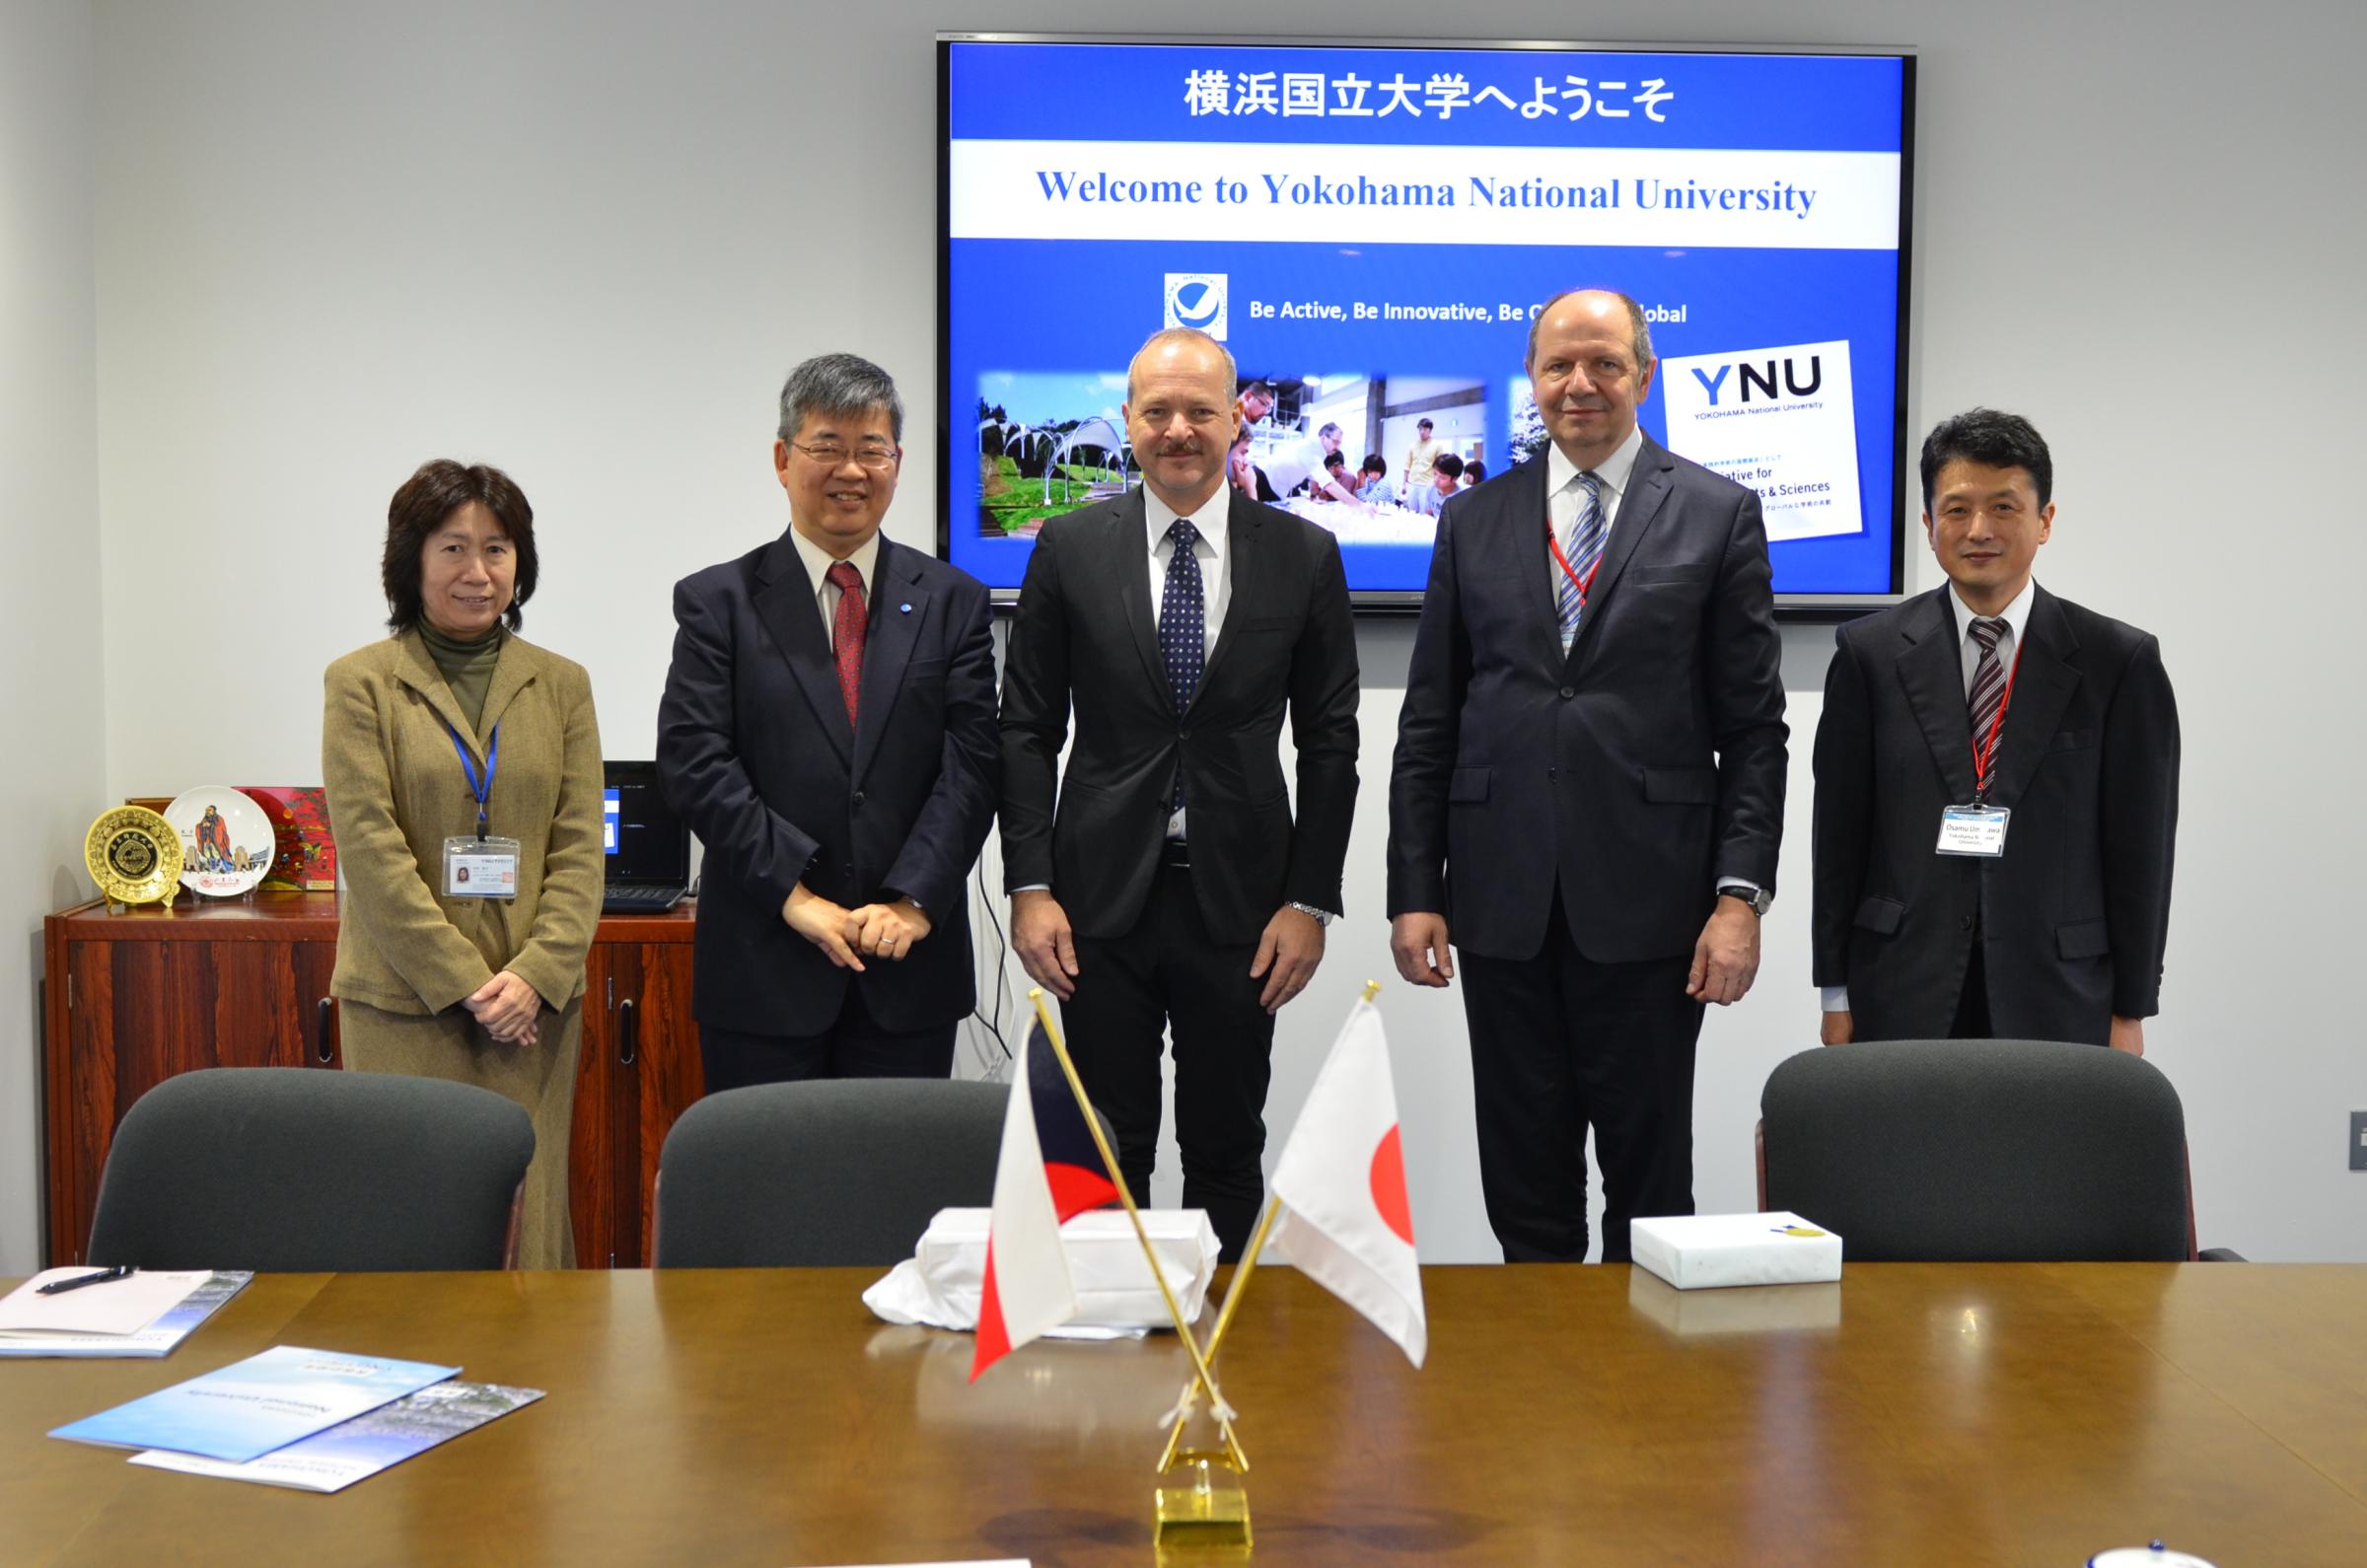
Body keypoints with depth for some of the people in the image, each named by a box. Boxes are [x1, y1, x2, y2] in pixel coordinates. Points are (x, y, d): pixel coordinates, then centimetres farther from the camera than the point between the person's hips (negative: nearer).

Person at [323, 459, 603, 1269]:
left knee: (527, 1216, 2)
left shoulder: (560, 684, 10)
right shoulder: (362, 681, 1)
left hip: (532, 1000, 2)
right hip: (405, 1001, -2)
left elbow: (579, 845, 5)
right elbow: (369, 846, -6)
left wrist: (535, 974, -9)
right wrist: (465, 982, -11)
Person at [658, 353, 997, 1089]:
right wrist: (797, 897, -13)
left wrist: (913, 900, -11)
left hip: (911, 972, 1)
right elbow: (692, 762, -5)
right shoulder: (719, 601, 4)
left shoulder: (951, 600, 8)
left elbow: (973, 762, 0)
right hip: (763, 973, -1)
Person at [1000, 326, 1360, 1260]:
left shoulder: (1304, 556, 1)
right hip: (1103, 900, 0)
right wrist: (1029, 887, -5)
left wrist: (1309, 902, -3)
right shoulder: (1070, 548, 2)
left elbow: (1330, 742, 3)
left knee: (1228, 1154, 10)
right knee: (1107, 1156, 7)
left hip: (1239, 901, 0)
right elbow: (1027, 729, 3)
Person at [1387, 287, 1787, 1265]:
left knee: (1649, 1176, 7)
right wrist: (1415, 891, 2)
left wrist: (1741, 894, -8)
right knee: (1523, 1183, 10)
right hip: (1502, 900, 2)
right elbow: (1427, 726, 9)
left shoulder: (1718, 515, 3)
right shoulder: (1473, 522, 10)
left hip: (1647, 903, -2)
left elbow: (1754, 729, 0)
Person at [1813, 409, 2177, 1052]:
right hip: (1903, 999, 1)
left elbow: (2140, 849, 2)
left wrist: (2131, 1011, 2)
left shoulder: (2120, 662, 1)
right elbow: (1840, 831, 4)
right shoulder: (1871, 653, 3)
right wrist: (1837, 992, 2)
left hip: (2058, 999, 0)